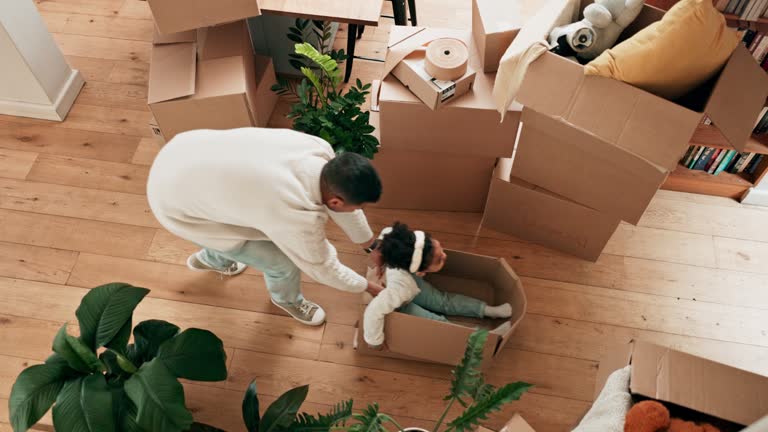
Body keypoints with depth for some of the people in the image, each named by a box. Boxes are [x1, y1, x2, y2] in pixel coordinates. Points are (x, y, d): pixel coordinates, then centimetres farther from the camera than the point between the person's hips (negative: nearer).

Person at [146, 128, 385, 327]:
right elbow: (322, 267, -12)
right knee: (284, 262, 2)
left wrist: (370, 244, 18)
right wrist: (367, 286, 5)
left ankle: (209, 260, 56)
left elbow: (341, 203, 4)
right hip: (176, 202, -7)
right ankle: (287, 300, 38)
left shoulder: (319, 149, -15)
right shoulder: (299, 216, -33)